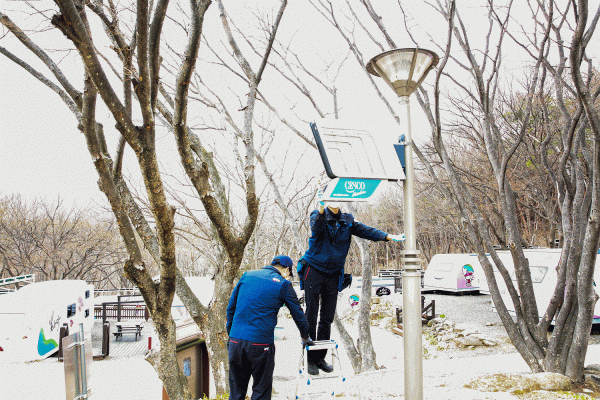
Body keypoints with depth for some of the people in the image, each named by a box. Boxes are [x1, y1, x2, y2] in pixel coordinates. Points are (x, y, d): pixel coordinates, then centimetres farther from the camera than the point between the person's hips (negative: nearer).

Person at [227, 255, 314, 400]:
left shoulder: (247, 276, 13)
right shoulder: (283, 285, 1)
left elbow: (230, 308, 17)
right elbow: (298, 314, 10)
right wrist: (305, 338, 26)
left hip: (235, 340, 4)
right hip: (261, 344, -4)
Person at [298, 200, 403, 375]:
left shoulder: (347, 221, 5)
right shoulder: (318, 215, -6)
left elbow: (366, 231, -4)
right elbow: (315, 230, -28)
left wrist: (389, 236, -16)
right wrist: (321, 210, -44)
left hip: (333, 275, 4)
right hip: (314, 271, -4)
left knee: (327, 318, 8)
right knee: (311, 316, -2)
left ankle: (320, 358, 19)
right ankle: (310, 359, 8)